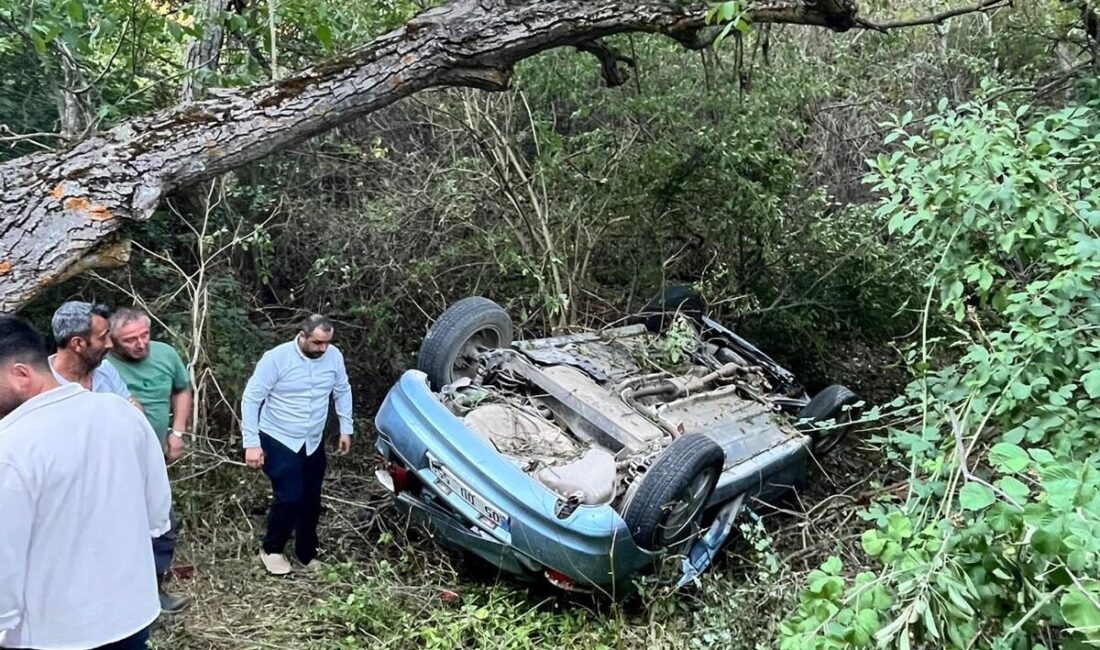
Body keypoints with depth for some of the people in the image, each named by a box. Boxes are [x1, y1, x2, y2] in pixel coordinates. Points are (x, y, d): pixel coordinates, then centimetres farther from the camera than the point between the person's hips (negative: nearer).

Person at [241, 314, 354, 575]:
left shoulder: (334, 356, -8)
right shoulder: (276, 358, -20)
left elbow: (343, 392, 9)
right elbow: (251, 399, -15)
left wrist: (346, 429, 9)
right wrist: (252, 443, -18)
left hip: (313, 442, 5)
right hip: (278, 440, -5)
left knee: (311, 501, 11)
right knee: (290, 498, -13)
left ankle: (307, 554, 30)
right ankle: (271, 550, 13)